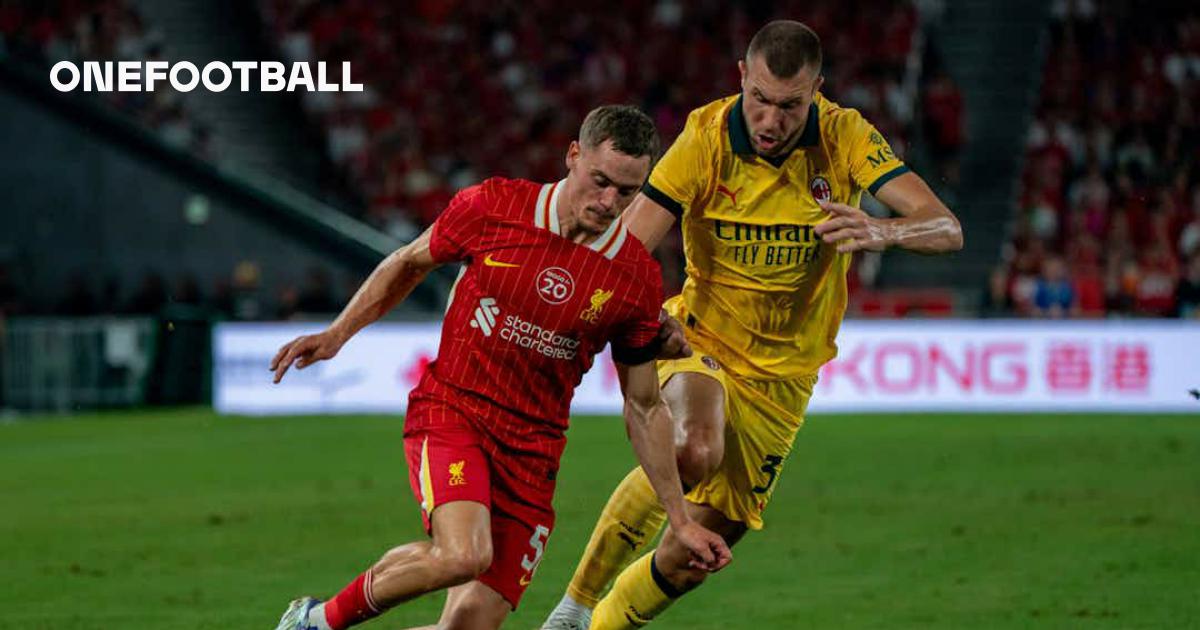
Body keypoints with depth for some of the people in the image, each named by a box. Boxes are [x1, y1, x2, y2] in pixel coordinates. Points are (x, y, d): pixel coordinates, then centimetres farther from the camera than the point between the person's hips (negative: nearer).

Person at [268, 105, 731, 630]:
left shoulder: (636, 281, -3)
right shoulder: (493, 207, -7)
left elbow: (644, 408, 8)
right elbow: (409, 263, 13)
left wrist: (680, 520, 8)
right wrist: (337, 334, 7)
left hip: (531, 451, 3)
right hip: (450, 411, -3)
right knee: (464, 555, -31)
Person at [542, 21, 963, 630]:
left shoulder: (845, 138, -15)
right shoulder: (706, 137, -17)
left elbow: (946, 229, -23)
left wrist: (883, 231, -45)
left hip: (780, 373, 2)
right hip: (700, 337, -2)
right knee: (695, 449, -35)